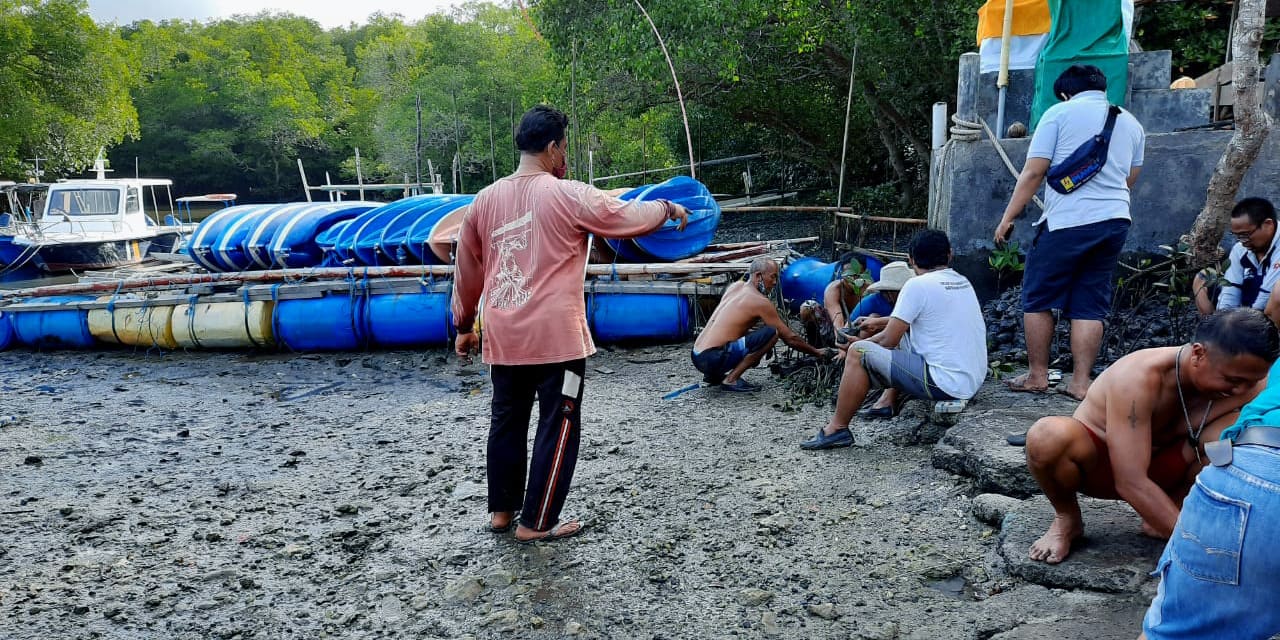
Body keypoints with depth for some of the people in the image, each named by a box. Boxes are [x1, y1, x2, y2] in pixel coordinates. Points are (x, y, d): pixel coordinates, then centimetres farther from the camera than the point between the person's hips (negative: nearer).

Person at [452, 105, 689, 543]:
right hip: (555, 336, -6)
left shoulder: (485, 200, 7)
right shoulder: (568, 196, -9)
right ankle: (536, 523, 10)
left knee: (507, 421, 17)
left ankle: (502, 510, 27)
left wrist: (464, 326, 25)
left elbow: (467, 270, 14)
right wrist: (666, 207, 21)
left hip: (503, 337, 6)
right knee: (558, 427, 5)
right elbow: (630, 217, 1)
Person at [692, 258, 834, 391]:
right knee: (772, 332, -13)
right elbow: (790, 338, -1)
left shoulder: (735, 286, 15)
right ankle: (731, 380, -11)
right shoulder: (761, 302, -7)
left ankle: (713, 376, 16)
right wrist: (817, 352, 11)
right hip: (712, 359, -9)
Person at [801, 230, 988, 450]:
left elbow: (888, 340, -9)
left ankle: (837, 429, -1)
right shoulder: (964, 282, 13)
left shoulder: (917, 285, -12)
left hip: (945, 384, -9)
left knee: (858, 352, -6)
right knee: (904, 334, 27)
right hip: (973, 381, 9)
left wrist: (863, 342, 11)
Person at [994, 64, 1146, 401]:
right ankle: (1081, 381, 7)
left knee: (1037, 299, 7)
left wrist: (1008, 218, -2)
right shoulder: (1131, 123, 18)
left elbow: (1033, 172, -6)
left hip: (1067, 221, -5)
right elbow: (1130, 179, 25)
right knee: (1090, 305, 8)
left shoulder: (1060, 113, 1)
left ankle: (1037, 375, 11)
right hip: (1115, 221, 6)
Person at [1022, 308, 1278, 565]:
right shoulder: (1140, 378, -32)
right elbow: (1131, 483, -36)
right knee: (1048, 436, -40)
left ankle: (1159, 518, -3)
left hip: (1158, 469, 5)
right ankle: (1066, 518, -7)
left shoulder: (1245, 387, -16)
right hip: (1094, 463, -5)